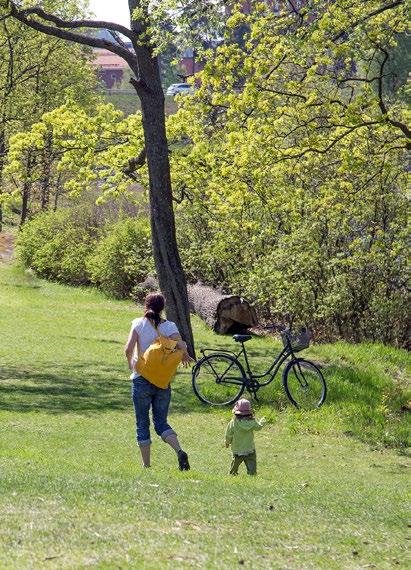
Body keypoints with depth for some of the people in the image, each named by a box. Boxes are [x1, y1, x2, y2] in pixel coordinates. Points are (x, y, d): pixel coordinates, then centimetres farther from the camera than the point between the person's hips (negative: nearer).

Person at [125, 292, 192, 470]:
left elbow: (129, 349, -15)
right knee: (161, 422, 12)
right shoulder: (169, 326, -1)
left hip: (142, 379, -2)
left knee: (142, 424, 8)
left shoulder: (139, 323, -5)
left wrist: (130, 362, 5)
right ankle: (179, 451, -13)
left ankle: (146, 465, 7)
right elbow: (181, 346, -14)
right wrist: (185, 356, 8)